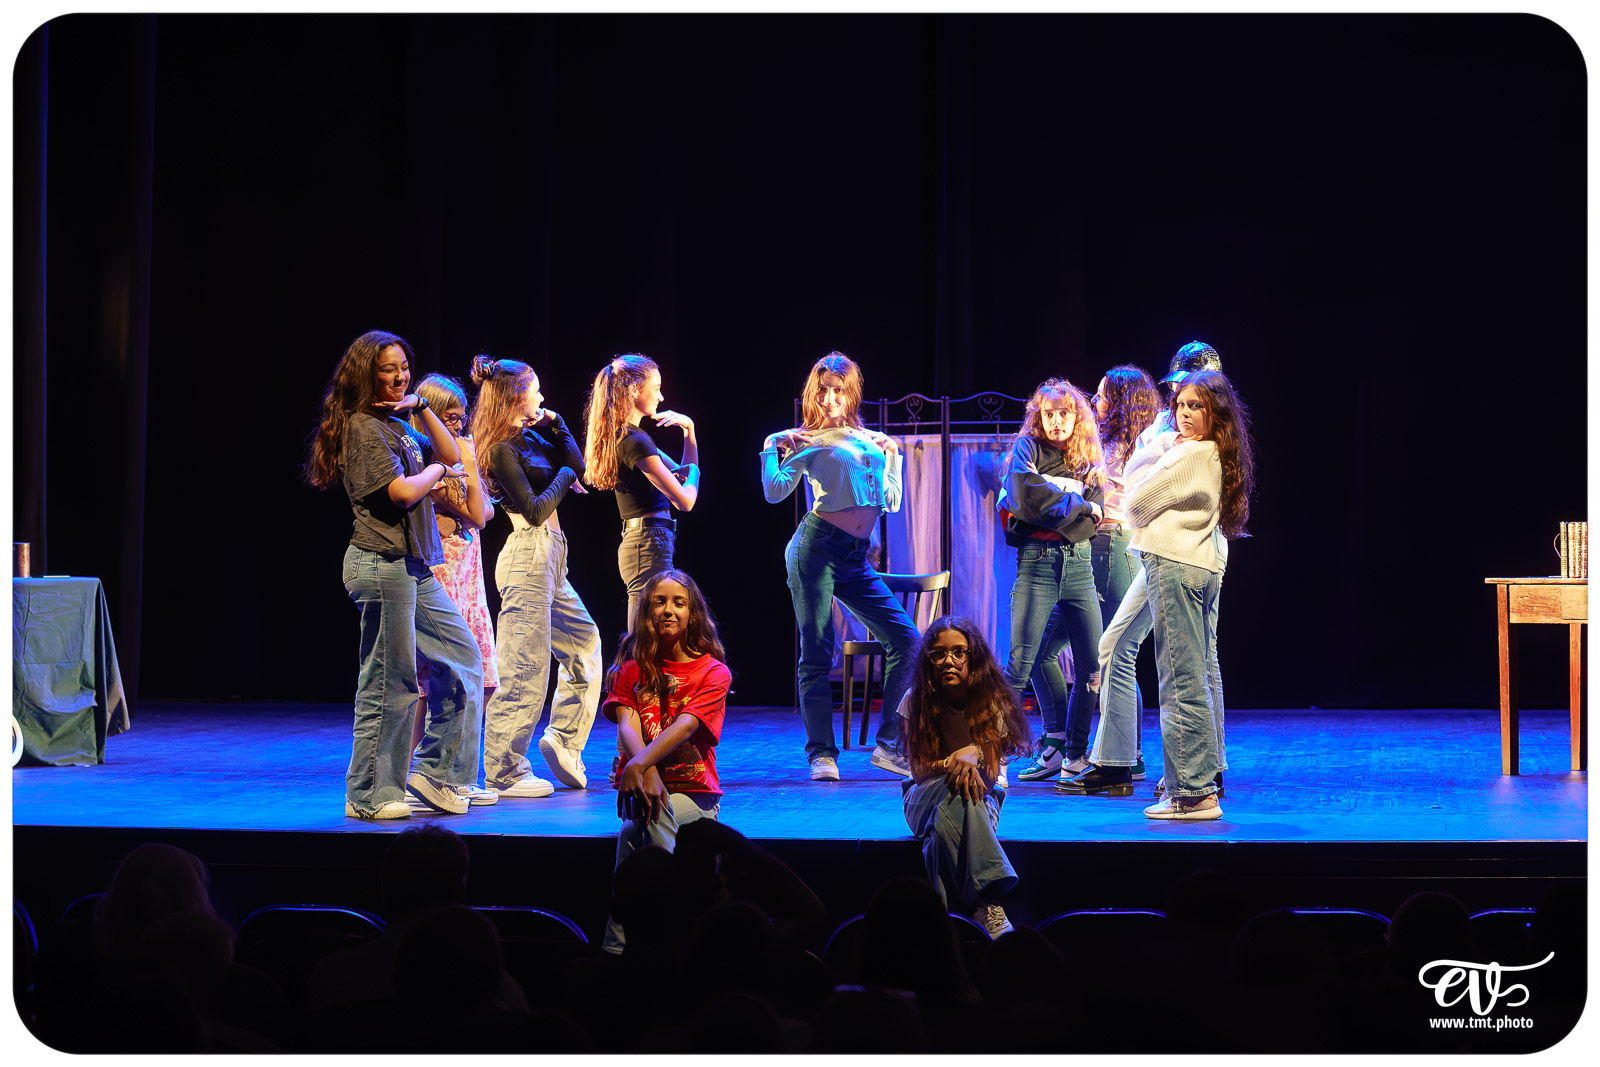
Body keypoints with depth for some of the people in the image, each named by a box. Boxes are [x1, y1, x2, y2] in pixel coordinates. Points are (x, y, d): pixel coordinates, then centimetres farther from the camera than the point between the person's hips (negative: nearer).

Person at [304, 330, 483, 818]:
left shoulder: (396, 425, 18)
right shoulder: (363, 427, -10)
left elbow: (453, 456, 16)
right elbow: (402, 491, -18)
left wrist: (422, 406, 6)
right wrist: (438, 470, 1)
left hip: (416, 568, 10)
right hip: (384, 563, -10)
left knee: (463, 660, 11)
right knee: (389, 683, -5)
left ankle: (433, 773, 17)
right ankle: (370, 796, 3)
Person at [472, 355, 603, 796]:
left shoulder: (528, 437, 14)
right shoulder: (503, 449, -13)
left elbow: (578, 466, 12)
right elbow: (535, 510, -16)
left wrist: (553, 424, 6)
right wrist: (563, 475, -2)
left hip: (548, 559, 10)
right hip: (528, 557, -10)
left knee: (584, 642, 16)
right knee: (525, 669, -7)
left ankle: (563, 738, 19)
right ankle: (504, 774, -2)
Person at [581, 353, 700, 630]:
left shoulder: (625, 437, 17)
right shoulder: (635, 442, -14)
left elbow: (681, 474, 23)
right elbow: (685, 500, -15)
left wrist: (689, 429, 12)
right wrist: (693, 471, 5)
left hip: (639, 543, 10)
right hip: (650, 545, -10)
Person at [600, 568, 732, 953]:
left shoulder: (714, 672, 2)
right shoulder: (632, 668, 12)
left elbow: (685, 726, -15)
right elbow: (627, 726, -5)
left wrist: (639, 765, -31)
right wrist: (648, 774, -27)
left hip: (693, 791, -2)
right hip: (643, 780, 2)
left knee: (638, 825, -32)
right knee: (647, 813, -33)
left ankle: (618, 946, -32)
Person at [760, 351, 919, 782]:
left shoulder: (873, 441, 18)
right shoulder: (806, 442, 4)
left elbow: (892, 502, 18)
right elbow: (775, 491, -8)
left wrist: (893, 455, 13)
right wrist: (772, 446, -10)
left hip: (856, 558, 5)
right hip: (816, 547, -5)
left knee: (905, 640, -2)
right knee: (816, 653, -5)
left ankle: (889, 744, 4)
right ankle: (822, 754, 0)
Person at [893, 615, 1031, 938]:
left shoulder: (992, 703, -8)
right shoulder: (916, 701, -7)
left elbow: (990, 778, -12)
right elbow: (919, 771, -10)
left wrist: (974, 754, -35)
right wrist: (953, 763, -30)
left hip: (982, 802, 0)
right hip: (925, 800, 0)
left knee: (945, 827, -38)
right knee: (956, 791, -39)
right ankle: (987, 906, -48)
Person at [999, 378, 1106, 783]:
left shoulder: (1089, 461, 16)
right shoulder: (1028, 448, 6)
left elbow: (1091, 519, 5)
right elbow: (1028, 498, -11)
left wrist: (1050, 504, -8)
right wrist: (1077, 504, -4)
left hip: (1079, 564, 4)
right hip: (1037, 564, -4)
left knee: (1092, 664, 1)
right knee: (1021, 662, -12)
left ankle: (1074, 753, 13)